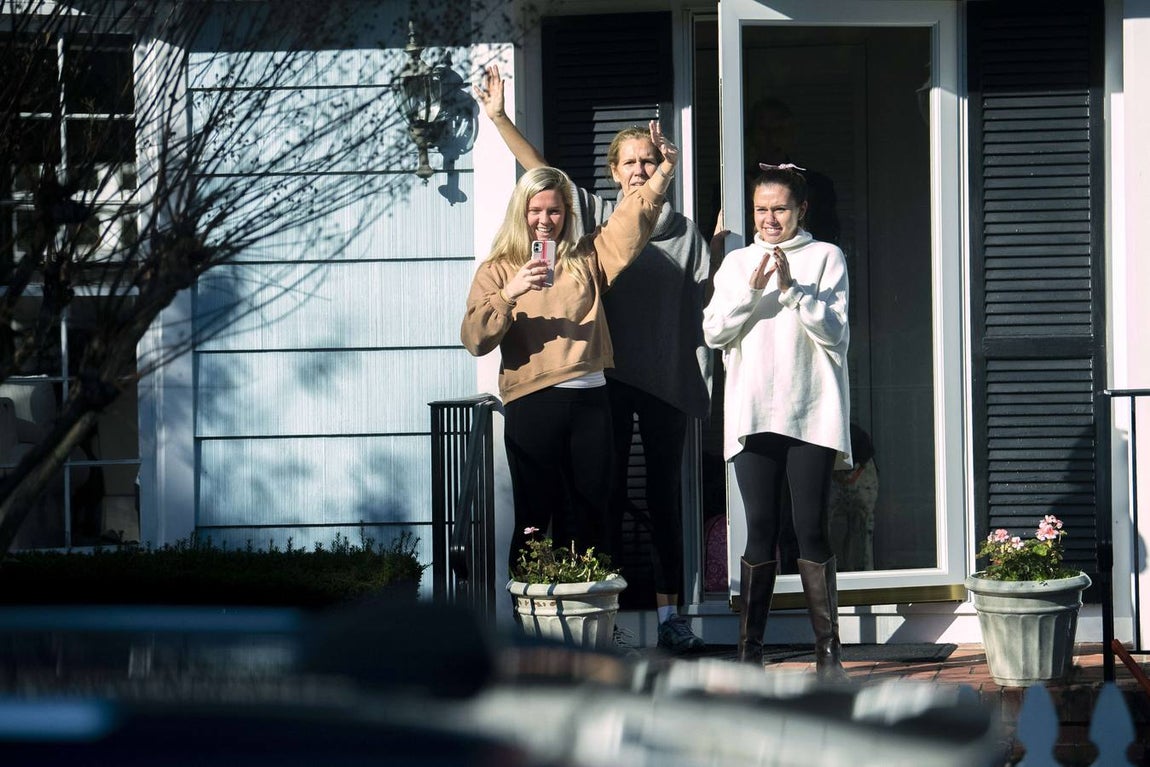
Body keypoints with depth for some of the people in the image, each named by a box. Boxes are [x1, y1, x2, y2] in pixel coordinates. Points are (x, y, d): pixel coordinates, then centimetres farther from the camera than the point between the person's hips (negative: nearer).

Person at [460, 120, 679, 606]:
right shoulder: (498, 271, 7)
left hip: (590, 401, 3)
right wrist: (509, 294, -18)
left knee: (587, 520, 5)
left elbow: (631, 223, 2)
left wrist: (663, 173, -12)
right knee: (536, 521, -4)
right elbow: (475, 339, -4)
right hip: (532, 404, -3)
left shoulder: (587, 260, 15)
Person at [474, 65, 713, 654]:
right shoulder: (596, 218, 7)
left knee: (665, 496, 4)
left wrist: (702, 387, 2)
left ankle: (670, 615, 9)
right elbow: (542, 174, 1)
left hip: (668, 382, 1)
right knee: (608, 494, 1)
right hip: (607, 377, 0)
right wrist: (499, 118, -7)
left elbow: (702, 309, 9)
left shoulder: (685, 234, 8)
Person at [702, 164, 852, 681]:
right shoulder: (736, 263, 15)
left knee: (811, 530, -5)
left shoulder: (825, 258, 6)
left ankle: (828, 649, -2)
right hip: (752, 417, 2)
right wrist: (751, 291, -9)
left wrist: (792, 289, -14)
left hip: (811, 414, -2)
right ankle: (750, 649, 3)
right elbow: (713, 333, 5)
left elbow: (834, 333, -3)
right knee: (761, 531, 1)